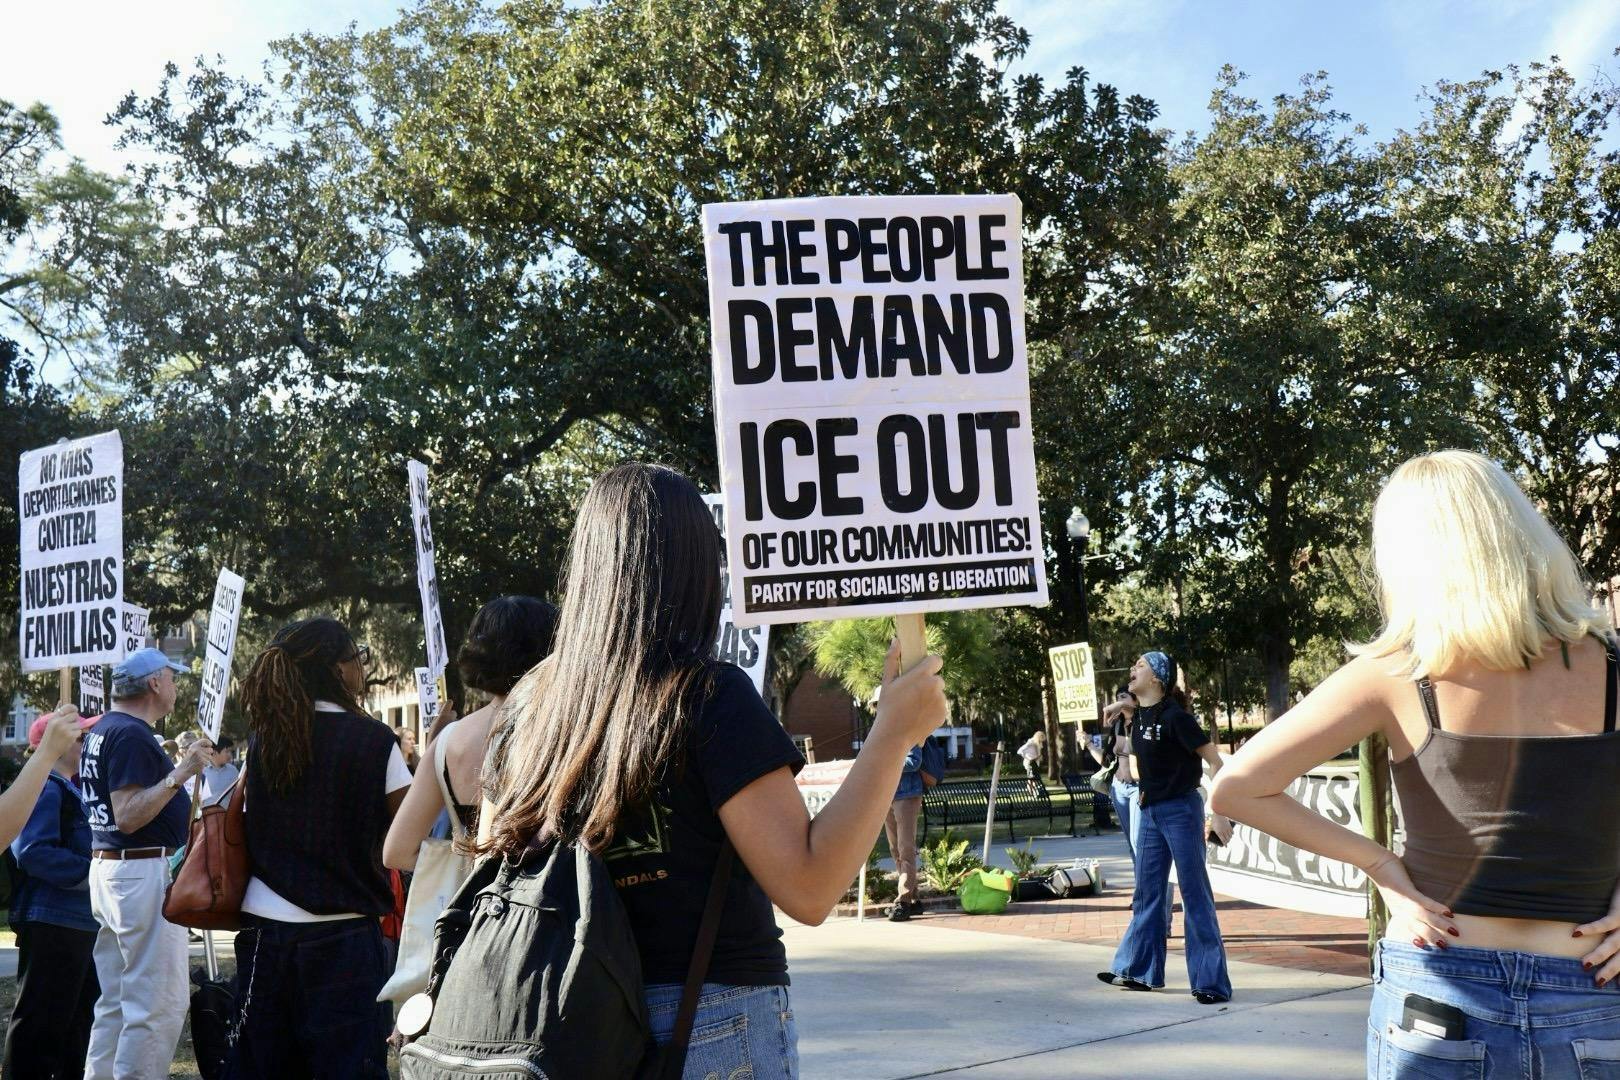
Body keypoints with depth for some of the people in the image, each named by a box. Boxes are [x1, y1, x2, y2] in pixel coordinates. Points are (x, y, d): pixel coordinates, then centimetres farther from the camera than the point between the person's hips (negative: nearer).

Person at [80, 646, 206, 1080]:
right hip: (143, 873, -11)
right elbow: (128, 816, -23)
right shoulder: (133, 735, -16)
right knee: (160, 1003, -8)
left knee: (115, 1003, 16)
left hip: (105, 868, 11)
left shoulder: (102, 730, 15)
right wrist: (177, 775, -27)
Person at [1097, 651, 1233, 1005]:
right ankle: (1138, 970, 24)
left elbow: (1215, 761, -16)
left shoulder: (1174, 717, -17)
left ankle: (1212, 982, 3)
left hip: (1180, 809, -8)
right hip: (1150, 811, 8)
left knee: (1195, 894, -3)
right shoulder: (1139, 716, 7)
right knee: (1147, 892, 14)